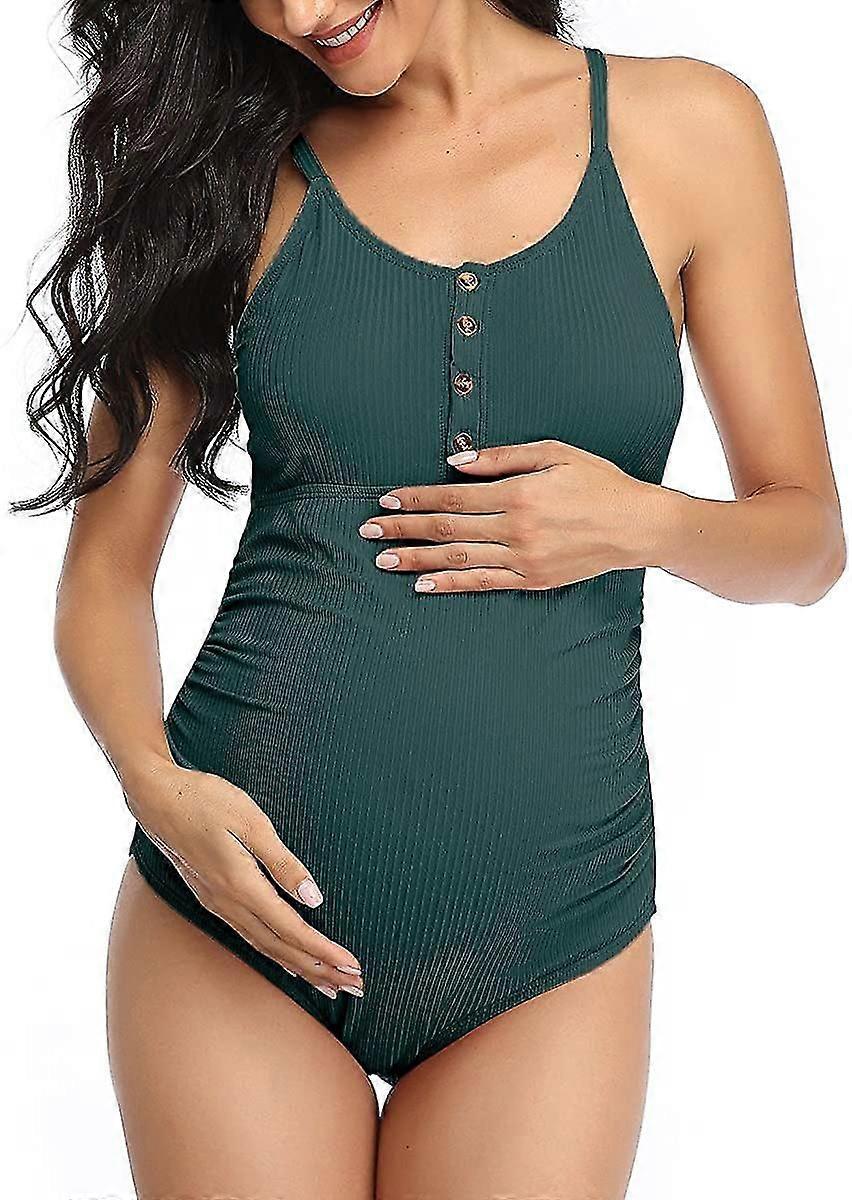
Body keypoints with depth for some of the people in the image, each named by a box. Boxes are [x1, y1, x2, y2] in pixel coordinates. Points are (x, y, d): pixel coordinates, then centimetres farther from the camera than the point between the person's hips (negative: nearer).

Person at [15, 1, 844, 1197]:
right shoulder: (239, 167, 2)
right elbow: (105, 570, 3)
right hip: (238, 912, 0)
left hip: (550, 937, 0)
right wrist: (158, 786, -15)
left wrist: (643, 523, -13)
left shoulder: (685, 127, 1)